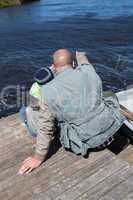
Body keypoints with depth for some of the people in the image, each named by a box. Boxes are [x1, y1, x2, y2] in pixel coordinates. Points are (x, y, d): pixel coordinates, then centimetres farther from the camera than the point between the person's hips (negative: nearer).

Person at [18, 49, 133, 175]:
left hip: (89, 143, -2)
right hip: (112, 130, 3)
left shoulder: (49, 90, -13)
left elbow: (45, 127, -8)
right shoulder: (89, 71, -6)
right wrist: (80, 56, 46)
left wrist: (38, 158, 5)